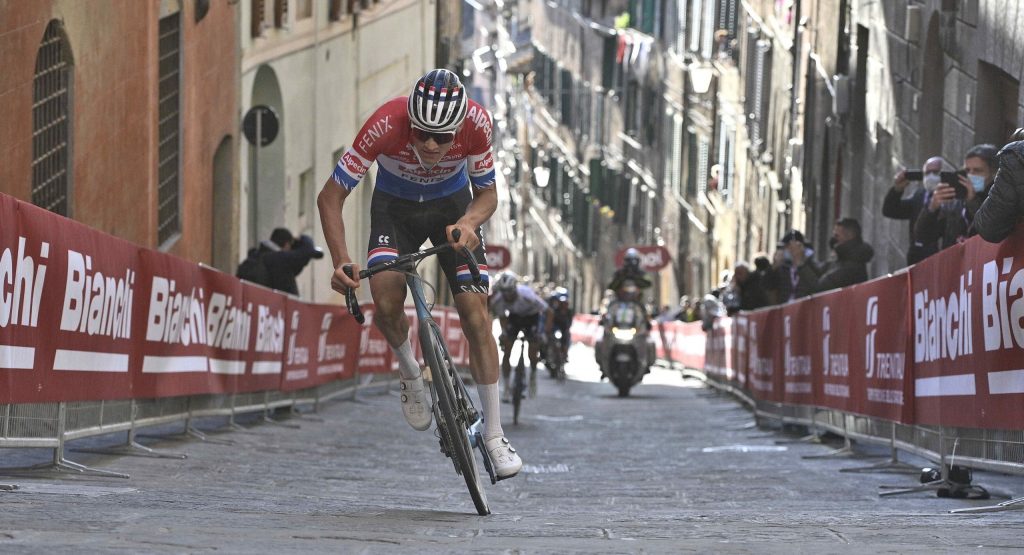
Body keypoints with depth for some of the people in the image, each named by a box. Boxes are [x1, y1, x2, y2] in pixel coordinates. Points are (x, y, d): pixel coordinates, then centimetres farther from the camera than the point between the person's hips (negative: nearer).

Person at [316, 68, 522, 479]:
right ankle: (409, 372, 8)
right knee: (387, 302, -26)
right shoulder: (386, 125, -36)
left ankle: (494, 435, -2)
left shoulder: (476, 123, -30)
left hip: (452, 204, 1)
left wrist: (468, 223, -36)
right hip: (395, 206, -1)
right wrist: (341, 262, -39)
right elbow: (330, 197, -27)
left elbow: (487, 193, -13)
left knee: (475, 314, -11)